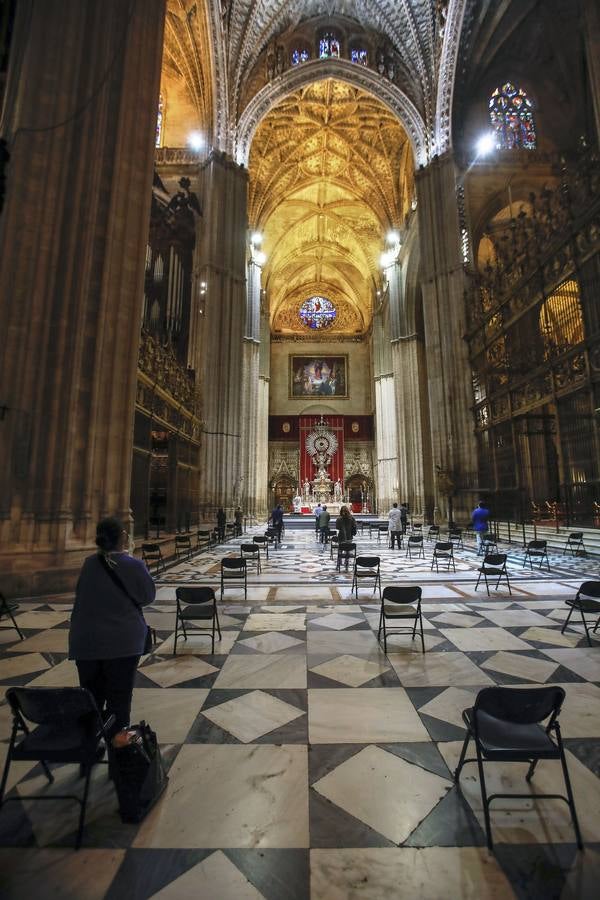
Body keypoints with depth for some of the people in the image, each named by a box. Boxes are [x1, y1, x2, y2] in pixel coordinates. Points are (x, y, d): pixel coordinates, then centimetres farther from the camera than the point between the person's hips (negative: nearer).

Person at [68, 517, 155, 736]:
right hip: (122, 641, -4)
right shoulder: (133, 565, -17)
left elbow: (81, 598, 8)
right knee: (119, 698, 12)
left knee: (91, 698, 20)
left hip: (86, 641, 4)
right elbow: (148, 596, -4)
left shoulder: (89, 564, -5)